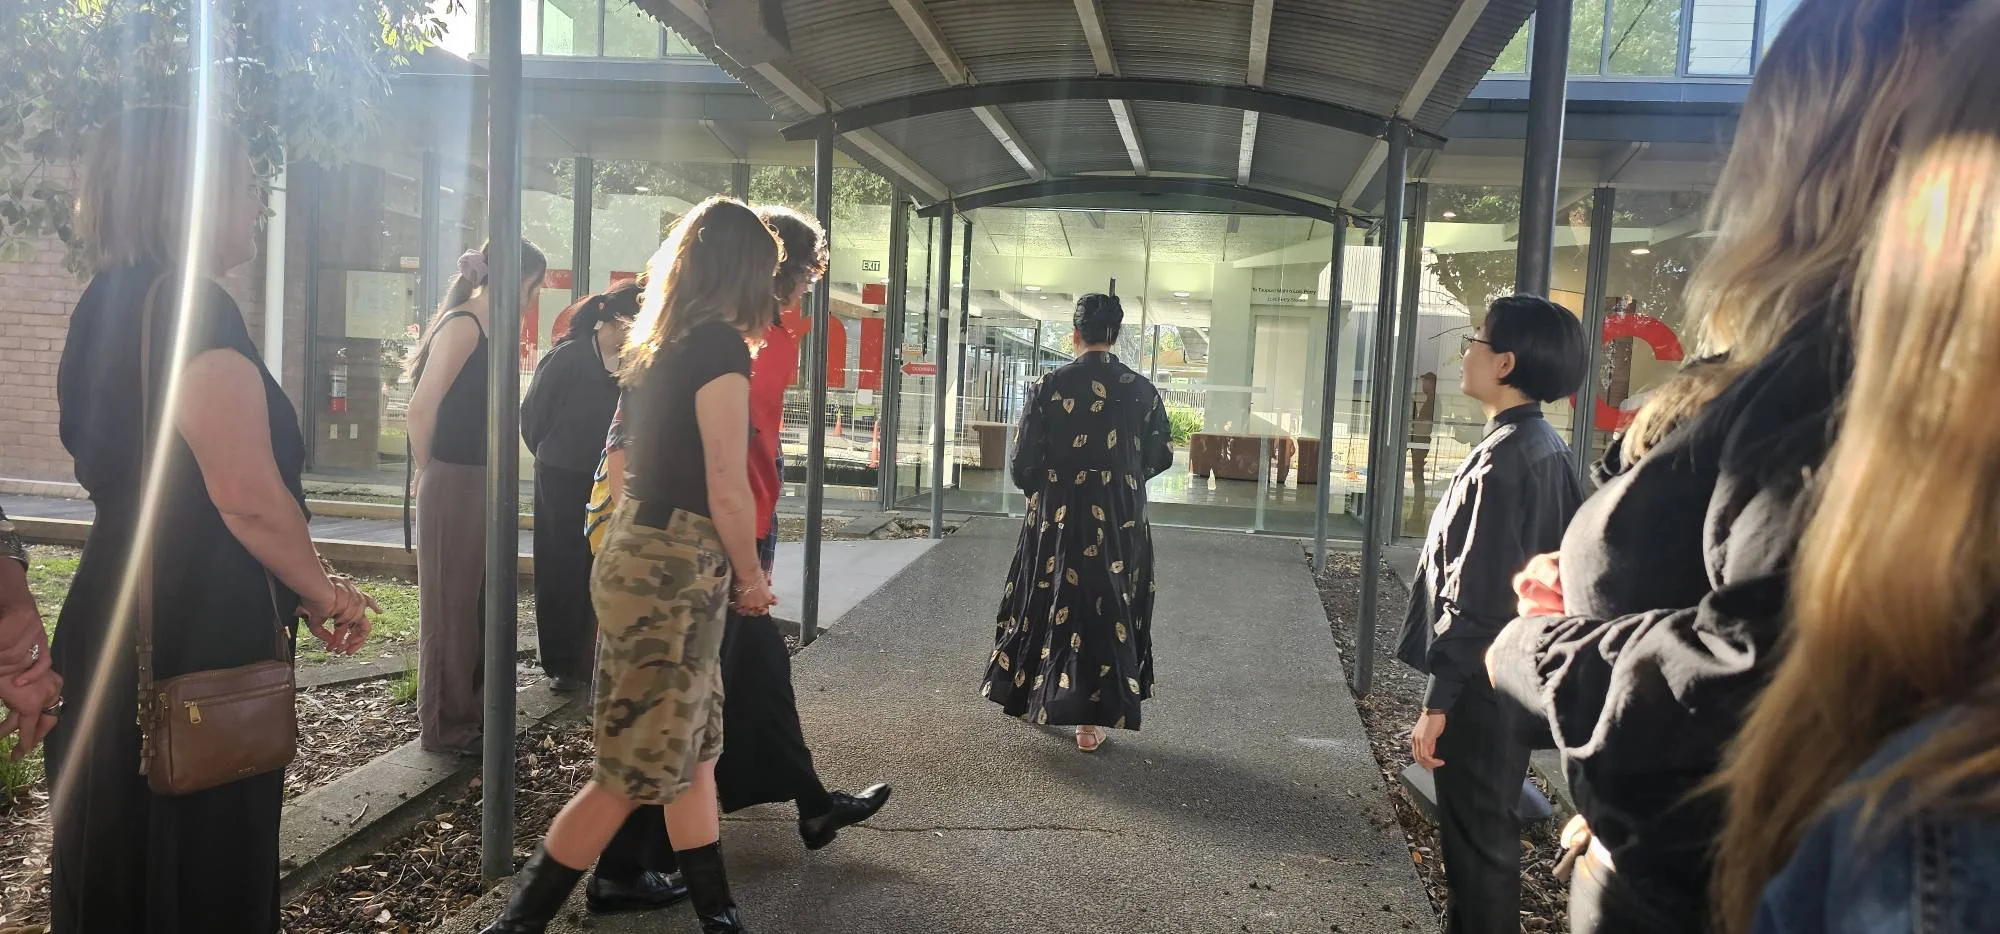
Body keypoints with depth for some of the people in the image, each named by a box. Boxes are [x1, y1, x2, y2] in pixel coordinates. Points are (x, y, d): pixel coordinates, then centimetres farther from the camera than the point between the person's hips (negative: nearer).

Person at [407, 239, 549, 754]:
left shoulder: (493, 329, 12)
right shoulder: (463, 324, -15)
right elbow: (422, 407, -19)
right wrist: (426, 472, -7)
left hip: (480, 482, 9)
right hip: (452, 484, -9)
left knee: (478, 603, 16)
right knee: (449, 606, 2)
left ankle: (472, 710, 29)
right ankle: (445, 726, 14)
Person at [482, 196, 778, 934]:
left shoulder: (656, 345, 12)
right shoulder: (720, 346, -14)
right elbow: (726, 490, -16)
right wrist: (750, 579, -2)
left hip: (637, 553, 9)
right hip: (676, 569, -9)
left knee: (693, 754, 14)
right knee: (634, 774, 0)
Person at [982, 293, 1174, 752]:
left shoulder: (1050, 385, -8)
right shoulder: (1141, 390, -4)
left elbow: (1024, 459, -7)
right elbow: (1160, 455, 2)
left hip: (1058, 514, 0)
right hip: (1120, 520, 0)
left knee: (1050, 601, 16)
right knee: (1109, 607, 8)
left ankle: (1030, 695, 30)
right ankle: (1091, 719, 9)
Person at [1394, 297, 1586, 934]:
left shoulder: (1501, 459, -21)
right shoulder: (1547, 448, 8)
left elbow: (1475, 594, -23)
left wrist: (1438, 699, -19)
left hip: (1482, 684, -9)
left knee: (1476, 840, 2)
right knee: (1490, 831, 20)